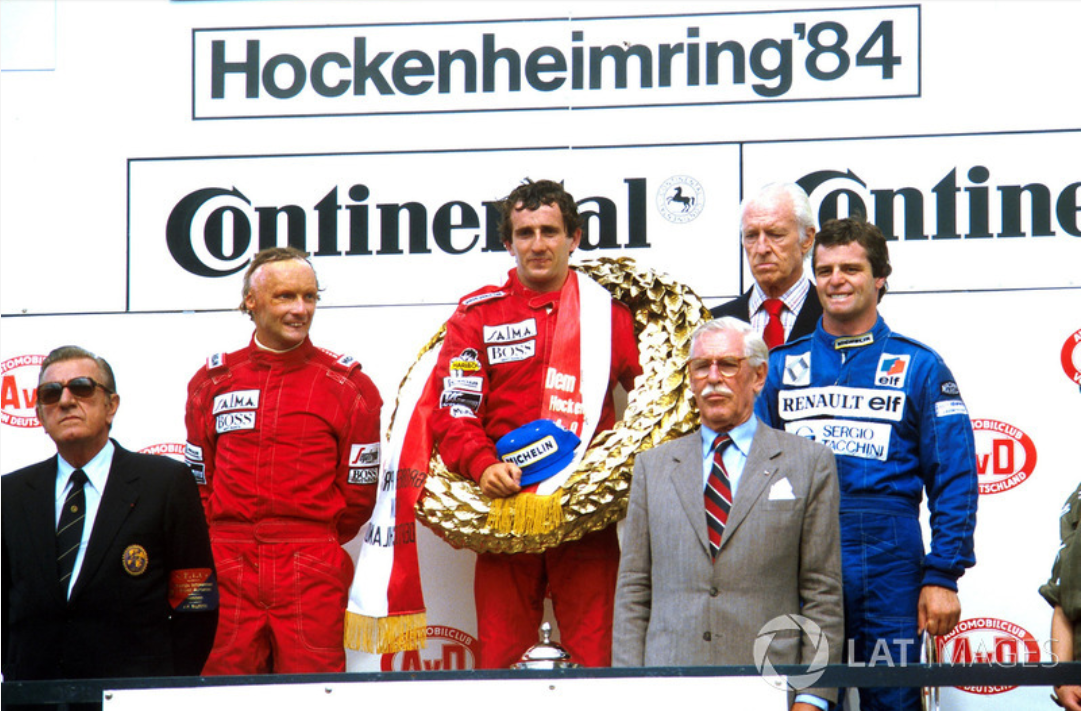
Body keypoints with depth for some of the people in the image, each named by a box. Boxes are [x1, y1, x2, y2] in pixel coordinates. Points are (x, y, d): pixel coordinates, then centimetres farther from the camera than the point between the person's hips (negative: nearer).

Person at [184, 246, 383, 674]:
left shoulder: (348, 385, 4)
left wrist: (318, 543, 6)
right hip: (226, 570, 2)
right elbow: (199, 479, 14)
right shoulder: (213, 381, 9)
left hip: (313, 575, -2)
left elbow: (359, 487, 6)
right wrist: (222, 540, 7)